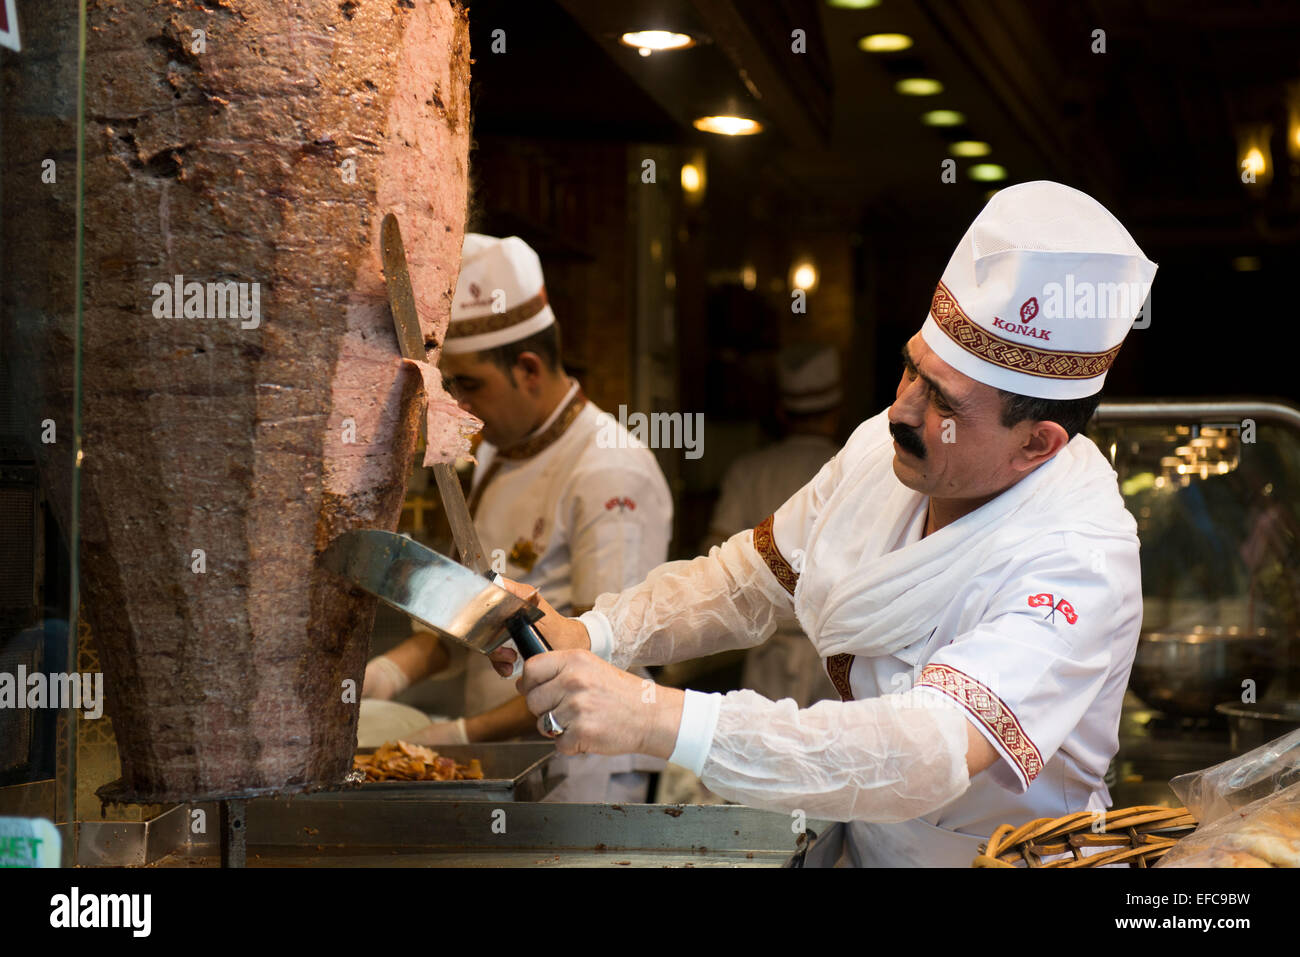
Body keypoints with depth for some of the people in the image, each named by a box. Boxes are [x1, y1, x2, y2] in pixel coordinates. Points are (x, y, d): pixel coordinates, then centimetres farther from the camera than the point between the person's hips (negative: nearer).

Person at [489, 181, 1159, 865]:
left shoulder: (1078, 569, -26)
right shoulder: (880, 450, -4)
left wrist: (659, 719, -46)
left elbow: (930, 752, -39)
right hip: (853, 844, 6)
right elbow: (746, 580, 10)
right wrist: (590, 636, -8)